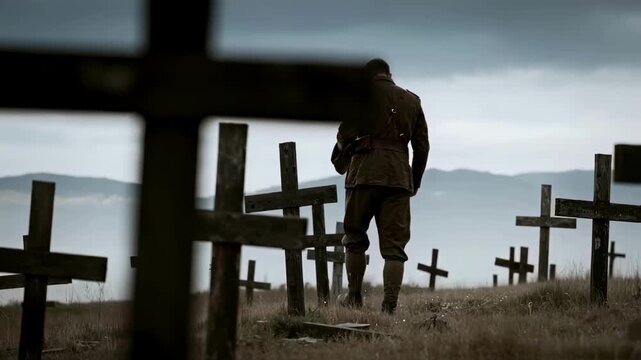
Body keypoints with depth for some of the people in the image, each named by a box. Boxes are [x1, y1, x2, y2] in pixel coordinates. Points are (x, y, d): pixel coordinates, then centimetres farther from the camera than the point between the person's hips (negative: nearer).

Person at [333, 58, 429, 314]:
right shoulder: (412, 101, 16)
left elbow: (346, 132, -5)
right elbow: (422, 146, 15)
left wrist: (340, 158, 15)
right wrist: (415, 182, 24)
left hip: (364, 173, -3)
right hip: (399, 177, 3)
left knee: (355, 238, 12)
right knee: (394, 245, 1)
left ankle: (354, 298, 15)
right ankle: (389, 305, -8)